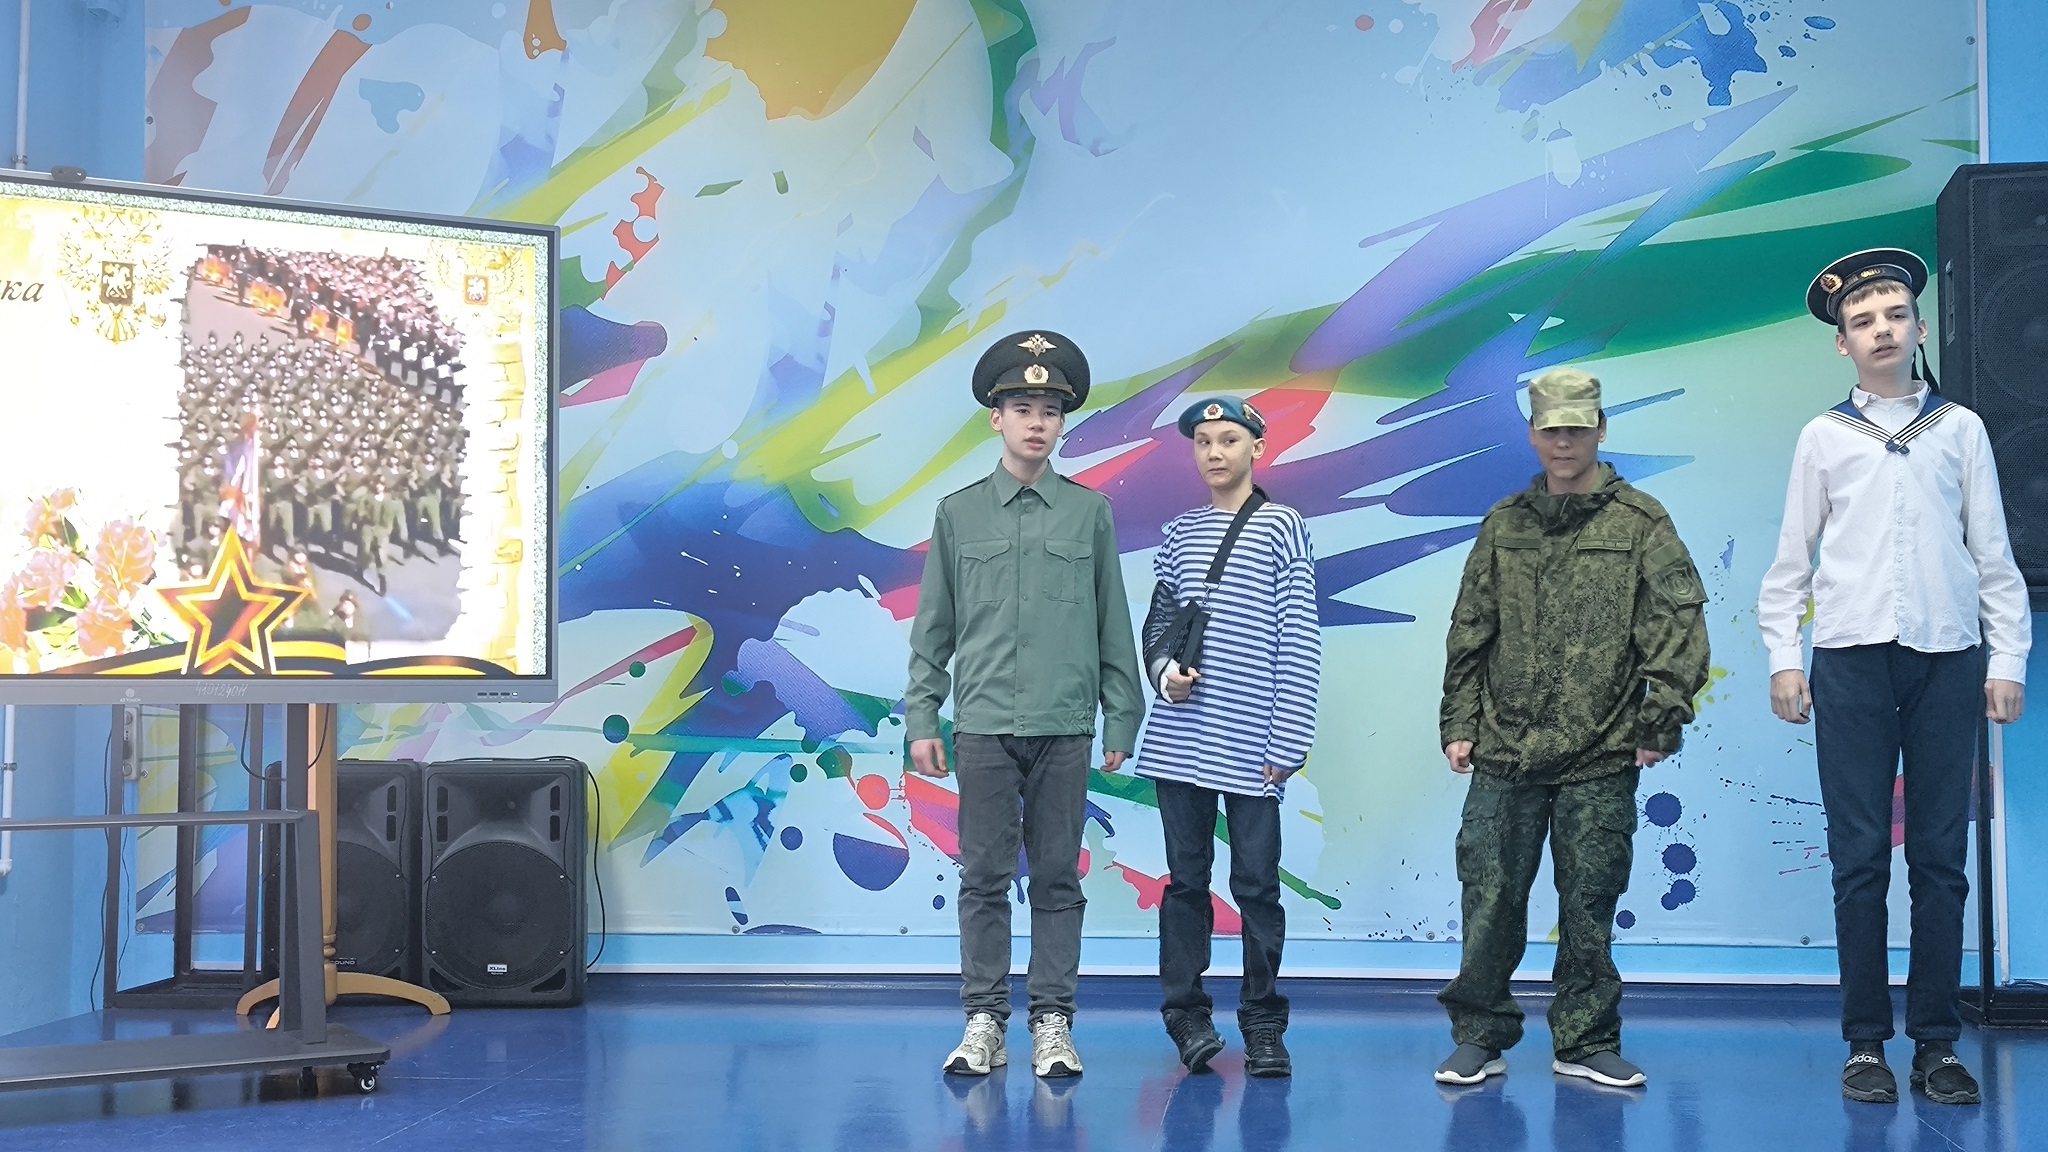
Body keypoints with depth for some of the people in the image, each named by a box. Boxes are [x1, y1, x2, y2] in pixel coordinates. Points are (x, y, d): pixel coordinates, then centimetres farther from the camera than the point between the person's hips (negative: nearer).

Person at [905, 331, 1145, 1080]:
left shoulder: (1090, 513, 5)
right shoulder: (959, 513, 6)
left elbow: (1114, 625, 6)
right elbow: (932, 626, 8)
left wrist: (1122, 722, 4)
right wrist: (921, 719, 3)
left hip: (1064, 727, 0)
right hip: (982, 724, 0)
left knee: (1057, 878, 4)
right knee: (984, 877, 3)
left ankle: (1053, 1024, 10)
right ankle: (984, 1023, 9)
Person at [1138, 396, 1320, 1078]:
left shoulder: (1281, 528, 0)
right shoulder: (1179, 533, 12)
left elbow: (1299, 643, -3)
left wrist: (1289, 740, -8)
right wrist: (1164, 671, -3)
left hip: (1250, 747, -3)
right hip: (1181, 738, 4)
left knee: (1257, 883, 1)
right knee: (1186, 879, 7)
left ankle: (1263, 1025, 11)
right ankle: (1187, 1016, 15)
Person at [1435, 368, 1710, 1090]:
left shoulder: (1640, 523, 1)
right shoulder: (1504, 525, 10)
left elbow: (1679, 627, -4)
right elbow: (1469, 632, 13)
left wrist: (1659, 721, -10)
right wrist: (1460, 724, 7)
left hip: (1600, 761, -2)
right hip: (1504, 756, 2)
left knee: (1589, 907, 5)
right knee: (1489, 901, 3)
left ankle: (1586, 1044, 17)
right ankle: (1481, 1037, 16)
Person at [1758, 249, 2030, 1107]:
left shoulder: (1961, 429, 11)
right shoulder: (1824, 437, 10)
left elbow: (1994, 554, 10)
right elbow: (1792, 558, 10)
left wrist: (2008, 658, 3)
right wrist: (1782, 658, 1)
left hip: (1947, 658, 1)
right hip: (1852, 659, 0)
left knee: (1940, 858, 2)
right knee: (1860, 858, -1)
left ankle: (1937, 1044, 7)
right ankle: (1865, 1043, 5)